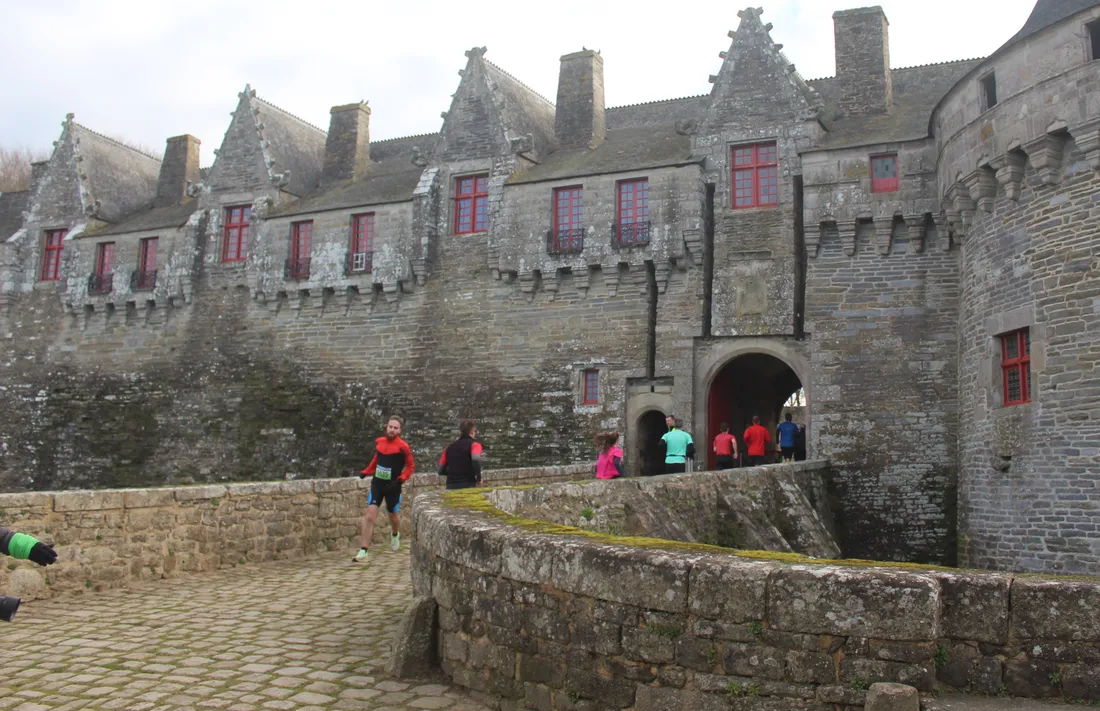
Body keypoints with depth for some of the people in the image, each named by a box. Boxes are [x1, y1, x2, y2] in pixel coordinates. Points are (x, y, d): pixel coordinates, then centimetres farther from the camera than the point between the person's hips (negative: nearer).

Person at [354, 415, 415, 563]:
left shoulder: (402, 446, -12)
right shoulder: (379, 442, 1)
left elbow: (410, 466, -3)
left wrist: (400, 479, -15)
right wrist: (366, 472, 9)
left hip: (392, 486, -2)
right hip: (377, 483, 2)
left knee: (393, 515, 16)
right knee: (370, 515, -11)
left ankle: (395, 535, 52)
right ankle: (363, 552, -11)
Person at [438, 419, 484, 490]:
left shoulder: (450, 448, 15)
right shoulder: (474, 444, 0)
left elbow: (441, 470, 15)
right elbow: (476, 459, -21)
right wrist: (479, 478, -8)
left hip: (450, 487, 5)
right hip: (467, 486, -5)